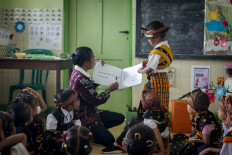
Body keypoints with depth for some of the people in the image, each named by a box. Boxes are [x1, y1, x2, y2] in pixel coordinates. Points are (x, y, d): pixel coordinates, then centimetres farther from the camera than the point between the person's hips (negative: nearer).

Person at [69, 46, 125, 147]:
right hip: (84, 118, -11)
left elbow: (92, 87, 24)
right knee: (108, 139, -22)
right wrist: (110, 90, -6)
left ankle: (94, 130, 5)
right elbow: (96, 100, -22)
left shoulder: (78, 73, 5)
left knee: (120, 118, 11)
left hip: (91, 112, 11)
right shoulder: (80, 79, -27)